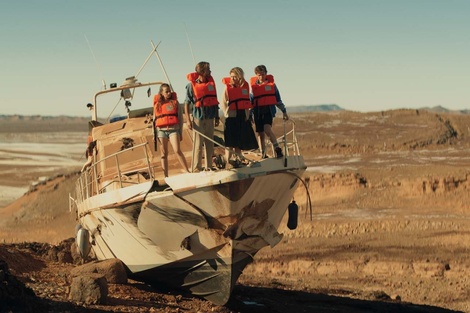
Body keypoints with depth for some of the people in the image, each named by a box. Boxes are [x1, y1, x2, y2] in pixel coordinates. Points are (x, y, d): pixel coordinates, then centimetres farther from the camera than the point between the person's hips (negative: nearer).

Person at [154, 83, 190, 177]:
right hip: (161, 130, 2)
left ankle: (187, 171, -11)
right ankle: (166, 176, 9)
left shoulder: (175, 102, 6)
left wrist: (180, 133, 3)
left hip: (173, 129, -2)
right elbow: (154, 119, 13)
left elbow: (180, 117, 7)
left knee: (177, 151, -16)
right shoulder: (157, 104, 10)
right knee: (164, 153, 6)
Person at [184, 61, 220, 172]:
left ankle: (209, 168, 18)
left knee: (210, 144, 9)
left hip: (210, 118, 5)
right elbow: (187, 103, -6)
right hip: (198, 118, -5)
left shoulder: (211, 82, 8)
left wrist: (217, 117, 15)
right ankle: (196, 169, 0)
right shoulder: (192, 85, -7)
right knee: (198, 145, -5)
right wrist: (188, 119, -11)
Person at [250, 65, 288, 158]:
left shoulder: (271, 84, 5)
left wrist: (284, 111, 11)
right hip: (258, 111, 2)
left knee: (267, 129, -24)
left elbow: (278, 99, 11)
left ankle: (277, 149, -20)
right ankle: (263, 155, 16)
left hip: (269, 110, -2)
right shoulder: (253, 85, 5)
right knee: (261, 134, 6)